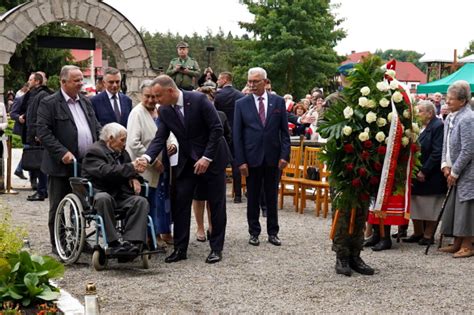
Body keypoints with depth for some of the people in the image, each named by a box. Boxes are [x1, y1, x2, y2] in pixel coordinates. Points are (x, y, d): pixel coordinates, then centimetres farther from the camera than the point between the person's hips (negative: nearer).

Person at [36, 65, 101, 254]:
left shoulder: (85, 102, 14)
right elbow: (43, 132, -14)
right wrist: (62, 153, -22)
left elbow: (96, 127, 16)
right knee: (59, 208, 5)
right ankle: (58, 244, 14)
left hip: (86, 164, 6)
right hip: (62, 165, -6)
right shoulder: (49, 103, -7)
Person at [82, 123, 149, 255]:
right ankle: (114, 243, -37)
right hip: (98, 194, -6)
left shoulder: (121, 152, 20)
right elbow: (105, 171, -21)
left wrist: (134, 178, -3)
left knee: (141, 201, -22)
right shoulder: (94, 151, -5)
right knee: (104, 198, -40)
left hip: (119, 196, 6)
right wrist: (131, 168, -24)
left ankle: (131, 242, -32)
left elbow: (126, 172, 23)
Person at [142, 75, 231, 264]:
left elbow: (217, 129, -17)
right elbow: (160, 139, -6)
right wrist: (147, 157, -25)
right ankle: (180, 248, 7)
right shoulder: (164, 111, -3)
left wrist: (206, 158, -19)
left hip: (212, 158, -4)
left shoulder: (199, 100, -19)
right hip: (187, 161, 5)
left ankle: (216, 248, 12)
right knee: (180, 204, -1)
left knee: (216, 204, 3)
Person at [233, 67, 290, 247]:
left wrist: (284, 155, -5)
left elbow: (284, 131, 3)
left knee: (272, 198, 9)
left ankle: (273, 232, 18)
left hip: (273, 158, 1)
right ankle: (254, 232, 18)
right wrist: (240, 161, -7)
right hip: (252, 158, 0)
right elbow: (237, 134, -1)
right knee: (253, 198, 8)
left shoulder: (278, 102, 2)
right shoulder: (241, 104, 0)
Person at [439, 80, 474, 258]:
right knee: (454, 207, 13)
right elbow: (446, 144, 16)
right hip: (455, 172, 9)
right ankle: (457, 243, 23)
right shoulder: (449, 118, 9)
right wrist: (445, 165, 2)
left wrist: (454, 172, -14)